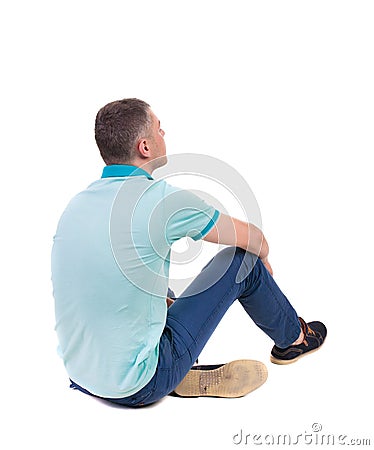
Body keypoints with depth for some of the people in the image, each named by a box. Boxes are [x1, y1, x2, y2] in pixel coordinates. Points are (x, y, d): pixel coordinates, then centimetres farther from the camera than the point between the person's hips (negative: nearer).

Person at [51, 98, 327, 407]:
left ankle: (186, 374, 19)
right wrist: (263, 258, 21)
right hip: (138, 387, -7)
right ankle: (293, 338, 29)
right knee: (241, 259, 1)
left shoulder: (79, 202, 1)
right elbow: (249, 237, -3)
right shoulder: (163, 199, -19)